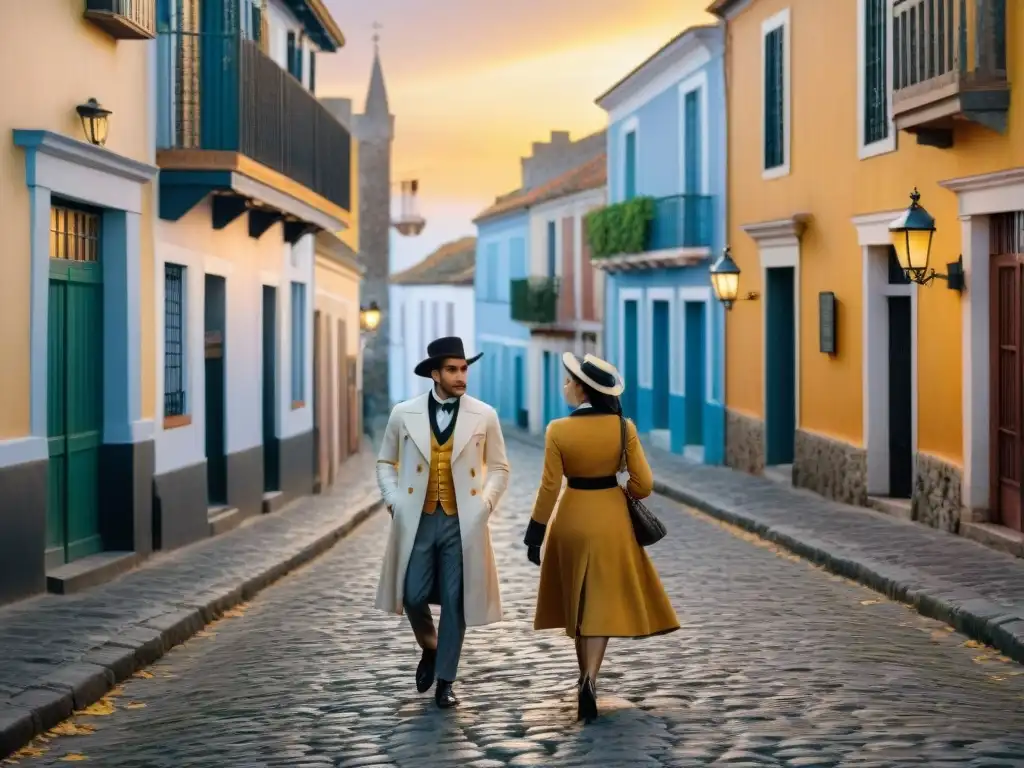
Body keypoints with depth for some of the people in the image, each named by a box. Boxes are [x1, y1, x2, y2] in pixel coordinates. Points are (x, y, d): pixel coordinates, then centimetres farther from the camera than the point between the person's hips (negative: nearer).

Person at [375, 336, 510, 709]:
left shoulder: (484, 416, 1)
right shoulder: (404, 414, 1)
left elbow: (499, 467, 11)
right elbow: (385, 462, 13)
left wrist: (486, 503, -2)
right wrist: (394, 501, 0)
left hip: (463, 523, 0)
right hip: (417, 521, 0)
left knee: (455, 603, 2)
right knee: (414, 596, -1)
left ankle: (445, 681, 14)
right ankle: (429, 648, 31)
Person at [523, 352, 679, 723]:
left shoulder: (558, 431, -14)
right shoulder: (624, 427, -10)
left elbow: (549, 488, -11)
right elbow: (643, 483, -7)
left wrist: (534, 535, -1)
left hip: (573, 519, 0)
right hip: (611, 519, 0)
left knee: (577, 599, 17)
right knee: (603, 603, 4)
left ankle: (586, 677, 29)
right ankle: (590, 679, -14)